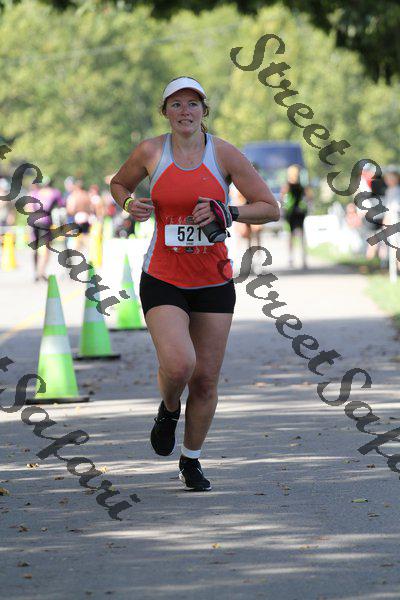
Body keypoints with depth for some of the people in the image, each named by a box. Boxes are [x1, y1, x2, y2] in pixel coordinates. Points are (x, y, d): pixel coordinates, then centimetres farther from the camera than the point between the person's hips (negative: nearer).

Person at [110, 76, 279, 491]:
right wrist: (129, 204, -5)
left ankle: (191, 463, 25)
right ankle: (168, 410, 13)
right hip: (163, 280, -1)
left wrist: (226, 214, -18)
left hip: (213, 281, 1)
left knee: (206, 380, 4)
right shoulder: (150, 152, -3)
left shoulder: (224, 154, -5)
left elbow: (271, 209, -2)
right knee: (178, 364, -23)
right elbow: (118, 183, 18)